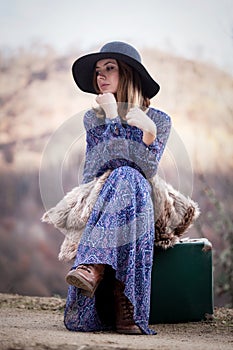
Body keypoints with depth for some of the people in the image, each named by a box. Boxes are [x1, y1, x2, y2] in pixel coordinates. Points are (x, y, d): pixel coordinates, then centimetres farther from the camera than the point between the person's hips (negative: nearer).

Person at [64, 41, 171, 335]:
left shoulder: (159, 120, 7)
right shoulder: (93, 118, 10)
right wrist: (112, 117, -10)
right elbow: (113, 158, -7)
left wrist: (149, 131, -21)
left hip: (139, 200, 0)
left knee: (125, 178, -36)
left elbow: (146, 170, -7)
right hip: (94, 200, 0)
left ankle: (94, 267, -54)